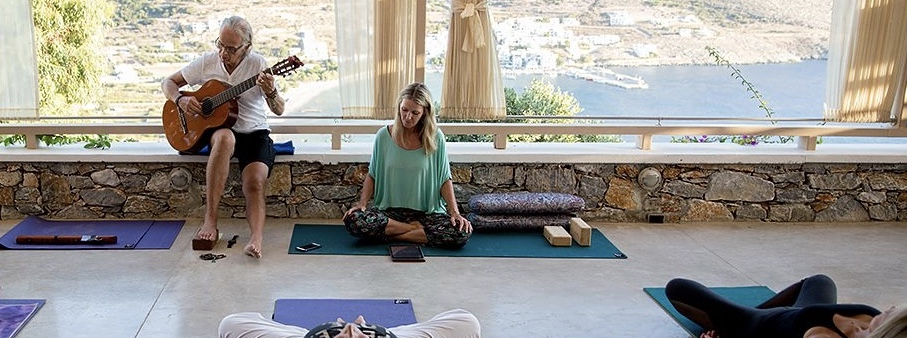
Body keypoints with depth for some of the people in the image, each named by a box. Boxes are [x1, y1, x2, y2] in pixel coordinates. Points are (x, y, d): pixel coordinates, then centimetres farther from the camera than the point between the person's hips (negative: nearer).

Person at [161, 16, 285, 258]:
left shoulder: (258, 65, -6)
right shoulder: (207, 62, 2)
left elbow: (279, 110, -8)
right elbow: (169, 83, 12)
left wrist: (271, 93, -31)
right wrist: (180, 100, -10)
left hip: (255, 132, 0)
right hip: (215, 129, 1)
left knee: (255, 183, -28)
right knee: (225, 138, -37)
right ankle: (210, 219, -37)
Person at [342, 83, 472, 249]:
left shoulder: (435, 138, -2)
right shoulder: (383, 136, 0)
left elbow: (445, 179, 2)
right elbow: (372, 175, 8)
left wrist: (455, 212, -11)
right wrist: (362, 203, -7)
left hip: (426, 212, -1)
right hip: (389, 210, 1)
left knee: (462, 233, -30)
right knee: (353, 219, -30)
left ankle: (395, 235, -13)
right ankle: (416, 229, -12)